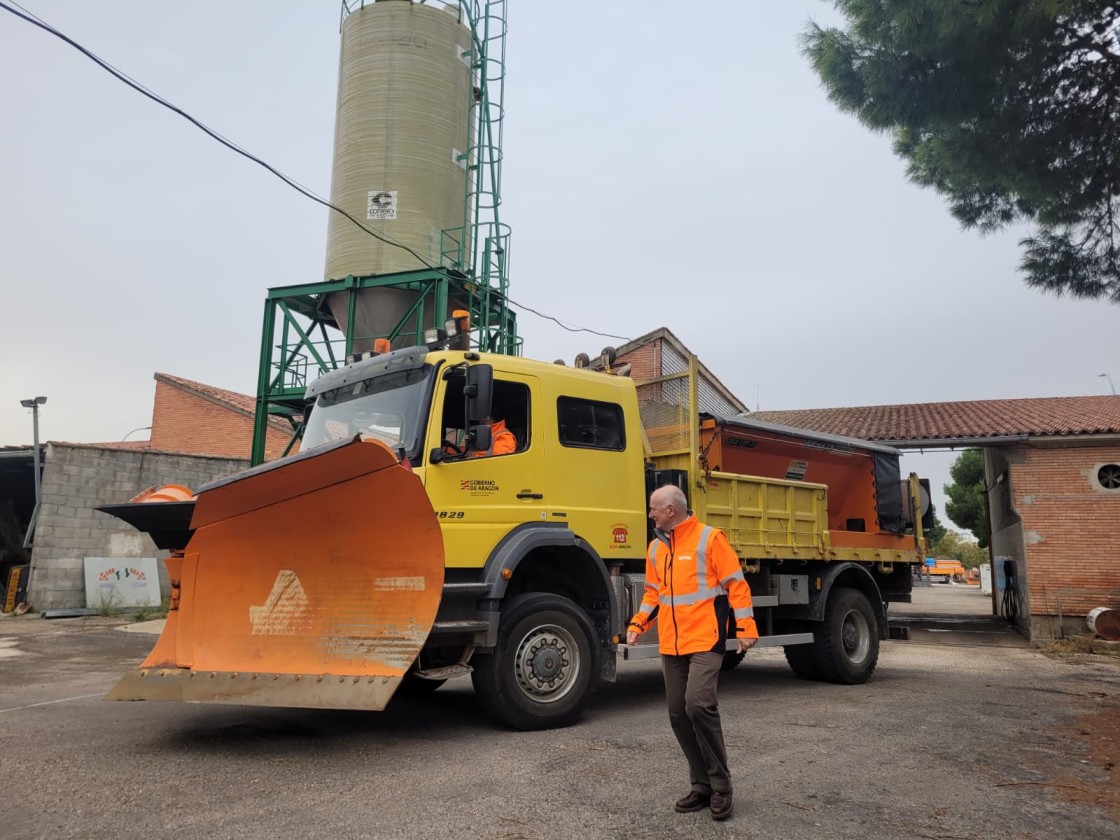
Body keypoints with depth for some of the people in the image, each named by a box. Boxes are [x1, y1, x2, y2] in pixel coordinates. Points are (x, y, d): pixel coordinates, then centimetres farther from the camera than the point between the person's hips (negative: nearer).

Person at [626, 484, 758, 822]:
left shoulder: (709, 538, -7)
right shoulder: (656, 547, 13)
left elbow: (736, 584, -7)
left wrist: (745, 628, -12)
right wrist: (638, 623, 7)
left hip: (705, 641, -7)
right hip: (671, 645, 7)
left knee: (698, 704, -20)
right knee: (678, 715, 6)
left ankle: (720, 786, -2)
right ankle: (702, 786, 20)